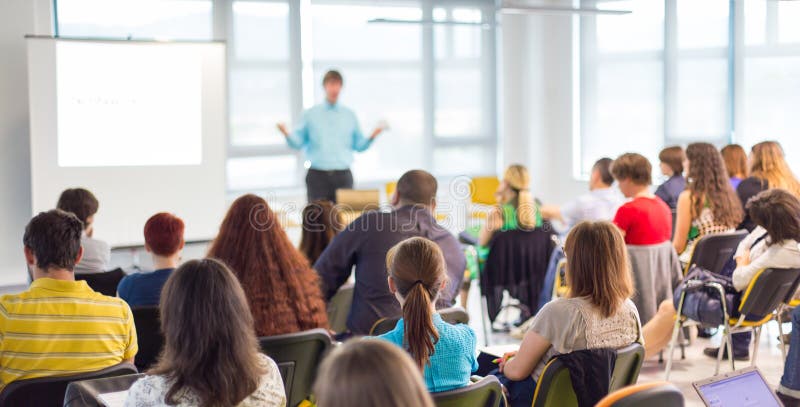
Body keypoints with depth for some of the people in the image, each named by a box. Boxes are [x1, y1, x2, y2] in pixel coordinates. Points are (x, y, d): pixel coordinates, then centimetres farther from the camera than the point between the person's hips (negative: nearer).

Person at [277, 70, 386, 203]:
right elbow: (297, 142, 5)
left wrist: (372, 136, -6)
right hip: (317, 175, -1)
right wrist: (286, 133, -14)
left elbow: (359, 145, 11)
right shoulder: (310, 114, 7)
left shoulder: (349, 115, 11)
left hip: (343, 176, 2)